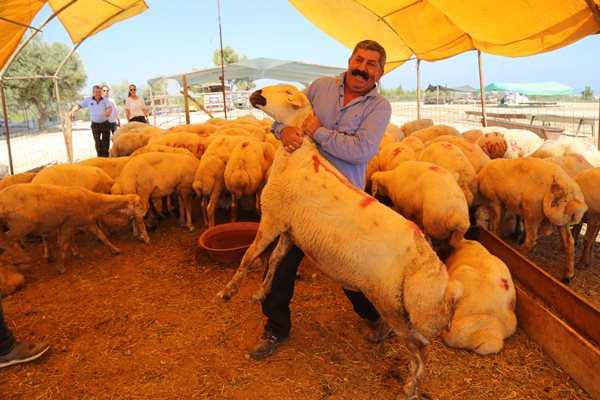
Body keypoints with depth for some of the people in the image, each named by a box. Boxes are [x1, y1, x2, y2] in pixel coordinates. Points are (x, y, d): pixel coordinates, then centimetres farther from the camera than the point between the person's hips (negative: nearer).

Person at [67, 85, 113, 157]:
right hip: (95, 124, 1)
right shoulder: (88, 100, 1)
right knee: (98, 142, 0)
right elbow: (79, 105, 1)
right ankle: (100, 158, 6)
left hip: (105, 123, 0)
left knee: (106, 142, 1)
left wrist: (108, 112, -40)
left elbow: (110, 108, -16)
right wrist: (72, 112, -17)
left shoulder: (105, 99, -1)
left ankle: (106, 157, 9)